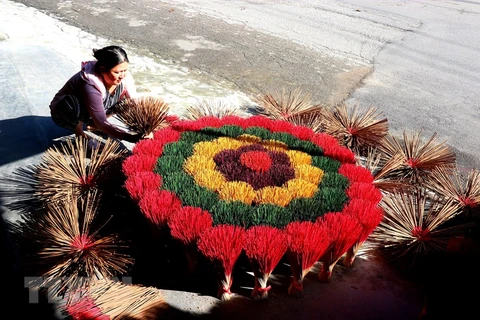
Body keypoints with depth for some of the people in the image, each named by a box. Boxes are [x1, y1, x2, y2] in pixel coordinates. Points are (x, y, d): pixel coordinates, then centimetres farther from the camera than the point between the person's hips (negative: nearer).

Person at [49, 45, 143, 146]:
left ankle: (92, 123, 8)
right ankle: (79, 134, -8)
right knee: (76, 105, -39)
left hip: (89, 114, 6)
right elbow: (102, 123, -37)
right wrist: (132, 138, -47)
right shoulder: (91, 84, -37)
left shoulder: (124, 76, -21)